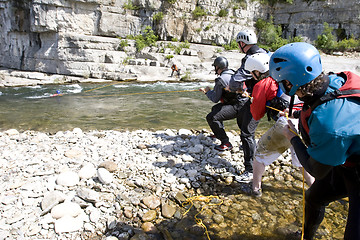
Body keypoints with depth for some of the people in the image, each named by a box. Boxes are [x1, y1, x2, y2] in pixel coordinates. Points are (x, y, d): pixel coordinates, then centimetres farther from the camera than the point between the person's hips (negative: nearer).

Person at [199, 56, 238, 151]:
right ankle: (218, 133, 42)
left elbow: (215, 99, -10)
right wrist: (206, 90, 32)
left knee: (211, 117, -19)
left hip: (236, 107, -10)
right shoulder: (232, 73, 13)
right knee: (215, 108, 30)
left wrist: (208, 91, 9)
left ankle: (226, 143, -18)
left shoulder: (221, 79, -16)